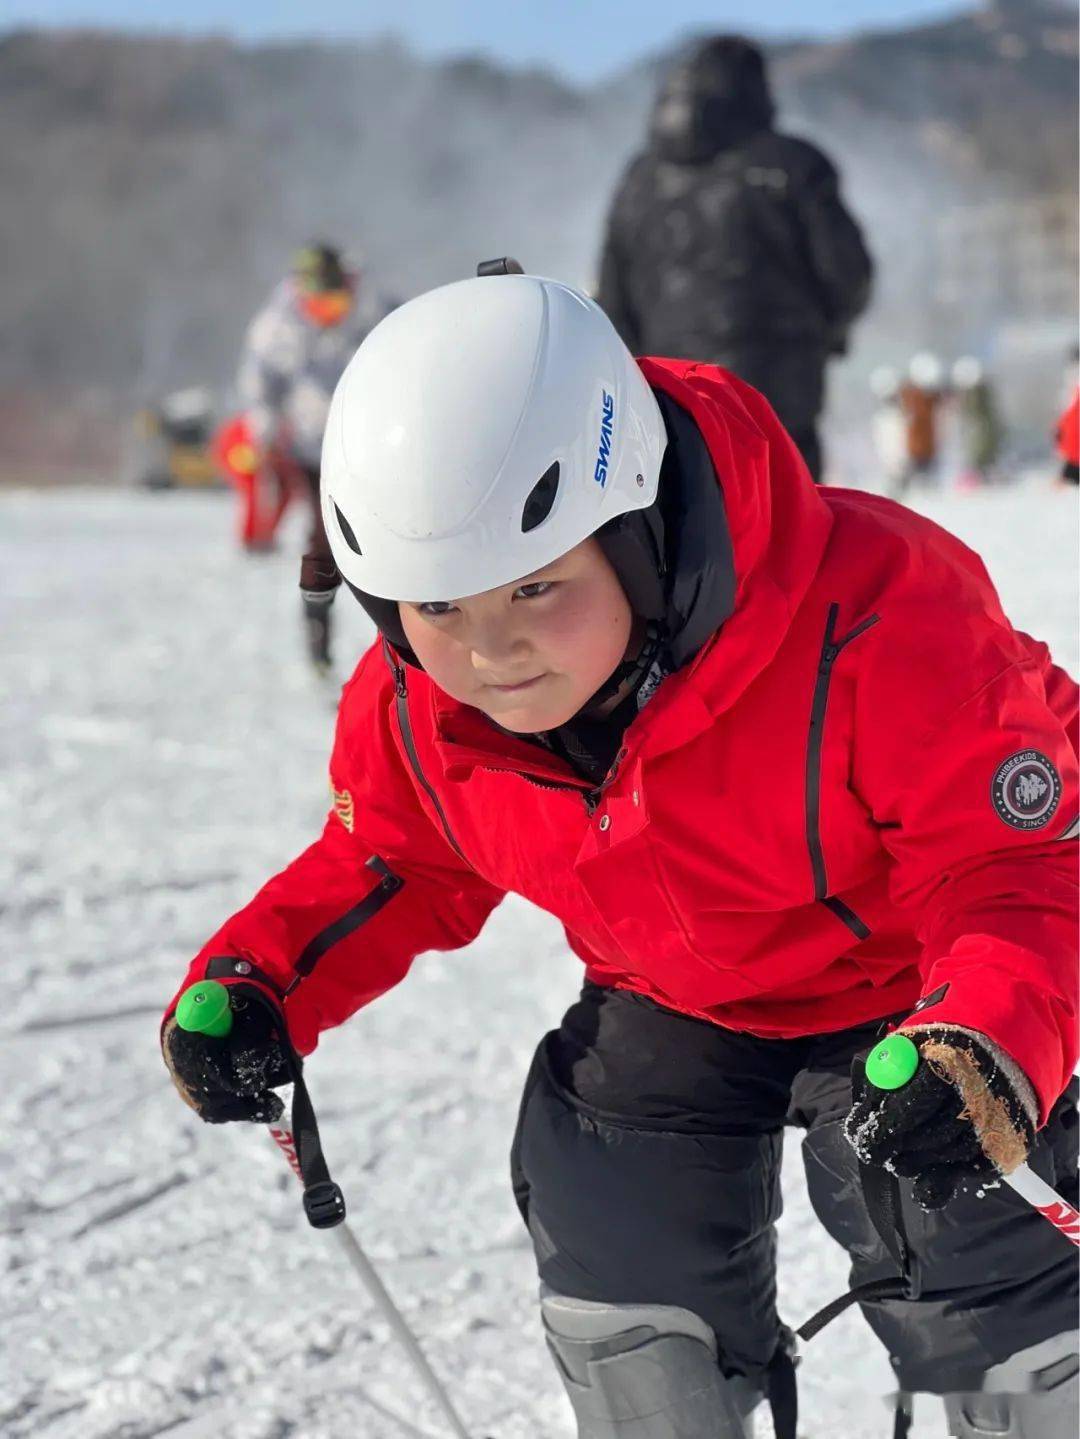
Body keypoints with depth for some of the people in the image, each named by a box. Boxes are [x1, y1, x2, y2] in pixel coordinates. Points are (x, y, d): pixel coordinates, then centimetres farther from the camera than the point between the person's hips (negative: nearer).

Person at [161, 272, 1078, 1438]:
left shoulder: (880, 623, -37)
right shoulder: (412, 704, -20)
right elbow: (394, 864, 1)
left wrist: (986, 1058, -54)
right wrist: (255, 980, -18)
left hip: (915, 992, -4)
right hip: (675, 1003, 5)